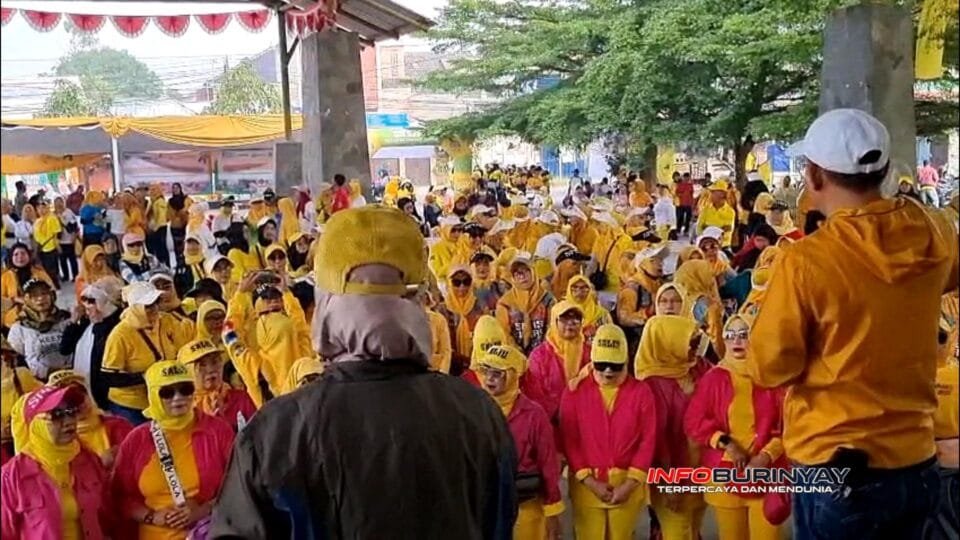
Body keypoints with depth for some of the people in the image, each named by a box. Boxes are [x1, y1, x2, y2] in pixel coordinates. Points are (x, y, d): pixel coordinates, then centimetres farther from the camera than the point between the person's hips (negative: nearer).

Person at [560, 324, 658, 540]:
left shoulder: (641, 391, -1)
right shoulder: (575, 390, -3)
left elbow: (648, 441, -2)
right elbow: (569, 441, -4)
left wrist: (630, 483, -8)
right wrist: (590, 481, -10)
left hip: (628, 484, 1)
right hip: (586, 485, -1)